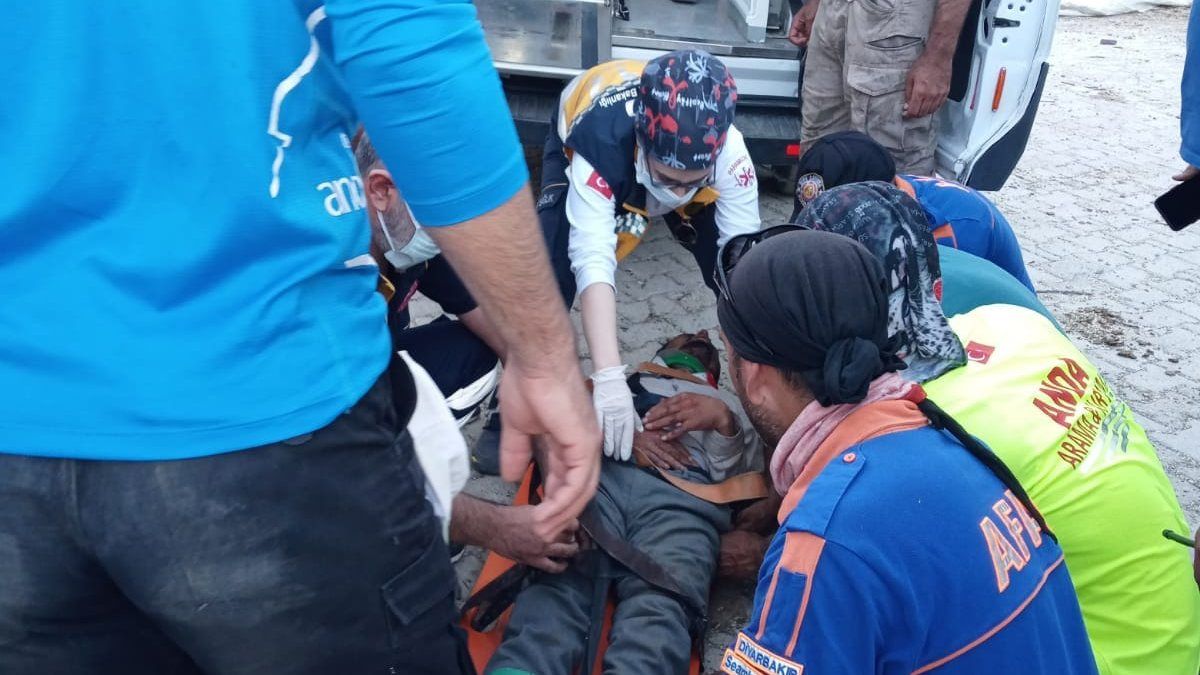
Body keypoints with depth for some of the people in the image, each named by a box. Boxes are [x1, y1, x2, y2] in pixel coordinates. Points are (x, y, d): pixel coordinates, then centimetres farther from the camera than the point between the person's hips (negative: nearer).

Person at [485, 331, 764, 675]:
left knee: (658, 612, -33)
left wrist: (723, 421, -1)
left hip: (684, 494, 0)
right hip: (601, 473, 1)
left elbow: (742, 474, 19)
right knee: (558, 585, -31)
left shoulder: (728, 403, 39)